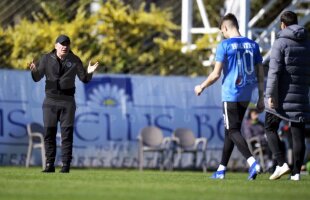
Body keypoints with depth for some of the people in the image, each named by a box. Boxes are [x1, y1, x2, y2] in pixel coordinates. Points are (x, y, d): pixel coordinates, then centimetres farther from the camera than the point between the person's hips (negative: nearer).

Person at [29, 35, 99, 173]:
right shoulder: (47, 59, 1)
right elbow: (37, 78, 1)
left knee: (67, 134, -3)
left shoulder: (74, 60, 2)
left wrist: (89, 72, -16)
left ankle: (66, 165, 0)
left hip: (67, 101, -1)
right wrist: (34, 71, -21)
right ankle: (49, 164, 5)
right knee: (49, 133, 0)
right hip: (50, 101, 1)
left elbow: (84, 79, 6)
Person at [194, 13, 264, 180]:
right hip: (246, 96, 6)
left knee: (233, 131, -5)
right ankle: (222, 169, 22)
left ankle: (252, 162, -25)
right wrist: (261, 98, 13)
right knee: (230, 130, 16)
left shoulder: (224, 45, -9)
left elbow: (216, 74, -10)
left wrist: (201, 87, 6)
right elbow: (260, 75, 8)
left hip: (230, 95, -6)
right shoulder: (252, 45, 8)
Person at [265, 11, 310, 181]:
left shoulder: (281, 43, -7)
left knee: (270, 129, 8)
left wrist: (270, 95, -16)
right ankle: (296, 171, 1)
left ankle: (281, 164, -7)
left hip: (281, 95, -4)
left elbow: (274, 71, -14)